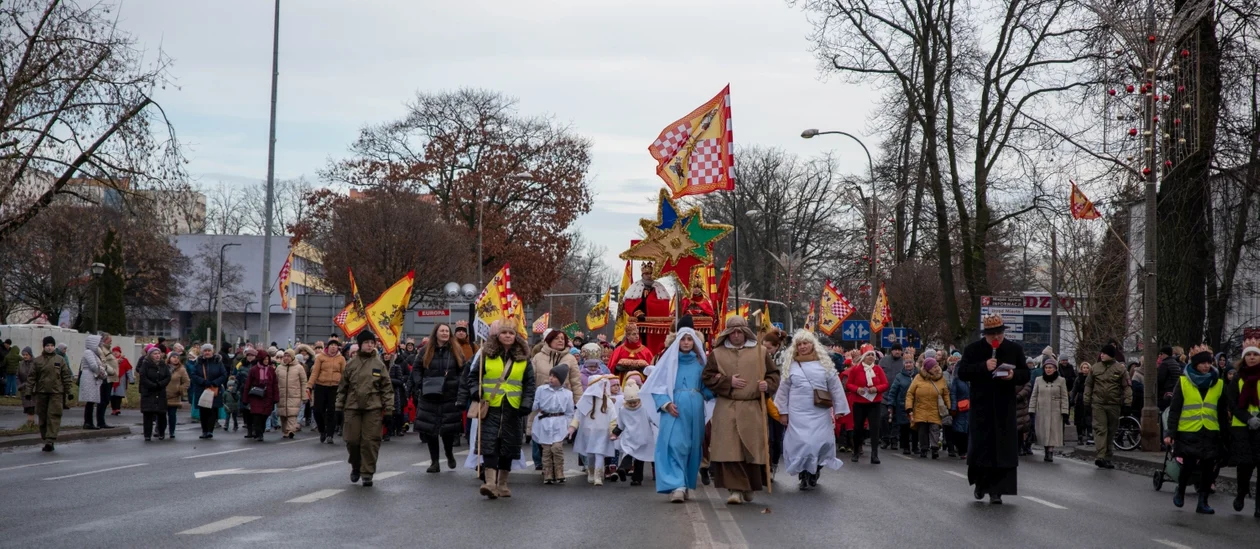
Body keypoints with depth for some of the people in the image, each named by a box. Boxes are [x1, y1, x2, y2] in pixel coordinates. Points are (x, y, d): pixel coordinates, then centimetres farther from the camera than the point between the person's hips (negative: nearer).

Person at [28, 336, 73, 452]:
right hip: (41, 393, 2)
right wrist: (29, 391, 2)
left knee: (54, 416, -10)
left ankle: (50, 440, -14)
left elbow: (66, 376, 5)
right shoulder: (37, 361, 7)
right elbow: (32, 377, 7)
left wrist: (69, 391, 2)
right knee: (43, 417, 7)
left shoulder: (60, 360, 5)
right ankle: (45, 439, 16)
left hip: (56, 393, -2)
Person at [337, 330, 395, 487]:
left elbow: (387, 388, 3)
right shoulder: (351, 364, 6)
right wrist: (339, 406, 8)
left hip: (373, 408, -1)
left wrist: (388, 408, -2)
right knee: (352, 440, 2)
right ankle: (356, 466, 28)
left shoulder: (379, 364, 3)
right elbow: (342, 386, 11)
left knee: (370, 441, -3)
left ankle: (367, 473, 5)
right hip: (352, 407, 1)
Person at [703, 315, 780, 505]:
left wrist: (767, 384, -7)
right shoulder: (718, 353, 7)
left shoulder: (760, 352, 9)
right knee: (730, 449, -10)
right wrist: (728, 381, -8)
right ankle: (735, 489, -8)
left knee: (752, 450, 4)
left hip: (753, 410, 1)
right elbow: (708, 377, 5)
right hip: (727, 409, -1)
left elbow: (774, 373, 13)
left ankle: (749, 487, 21)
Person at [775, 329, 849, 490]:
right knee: (801, 443, -5)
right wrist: (783, 412, 4)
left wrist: (839, 409, 2)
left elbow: (835, 388, 5)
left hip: (820, 412, 0)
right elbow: (783, 390, 7)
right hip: (798, 412, 0)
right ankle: (804, 476, 5)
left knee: (820, 443, -1)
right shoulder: (790, 365, 5)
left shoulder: (824, 363, 4)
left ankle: (815, 472, 19)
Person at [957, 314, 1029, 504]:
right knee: (980, 446, 2)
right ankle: (980, 483, 23)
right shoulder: (972, 349, 1)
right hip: (981, 407, -1)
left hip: (1005, 408, 1)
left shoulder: (1015, 349, 6)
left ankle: (996, 490, 2)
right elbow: (962, 373, -6)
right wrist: (983, 367, -19)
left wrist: (1014, 375, -14)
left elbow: (1025, 375, 8)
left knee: (1003, 449, -2)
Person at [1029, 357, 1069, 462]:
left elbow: (1064, 398, 0)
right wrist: (1031, 411, 2)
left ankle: (1050, 452, -9)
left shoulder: (1061, 381, 2)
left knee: (1053, 432, -8)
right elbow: (1034, 396, 8)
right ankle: (1047, 451, 14)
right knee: (1043, 433, 3)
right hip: (1041, 411, 2)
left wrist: (1064, 412, -6)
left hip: (1055, 411, -2)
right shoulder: (1038, 380, 7)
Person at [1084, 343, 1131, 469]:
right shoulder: (1095, 368, 6)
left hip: (1113, 405, 0)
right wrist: (1087, 400, 6)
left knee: (1111, 431, 8)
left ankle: (1107, 457, 18)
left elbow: (1126, 386, 1)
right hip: (1098, 404, 0)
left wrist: (1127, 401, -8)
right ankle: (1100, 456, -20)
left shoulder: (1120, 368, 1)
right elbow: (1088, 385, 11)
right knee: (1100, 429, -10)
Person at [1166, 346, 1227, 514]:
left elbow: (1223, 411, 12)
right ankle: (1180, 491, 24)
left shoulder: (1218, 383, 7)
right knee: (1188, 465, -4)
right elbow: (1174, 409, 0)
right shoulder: (1183, 381, 0)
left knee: (1208, 467, 0)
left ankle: (1202, 502, 11)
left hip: (1210, 433, 3)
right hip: (1188, 432, -3)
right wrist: (1171, 433, -5)